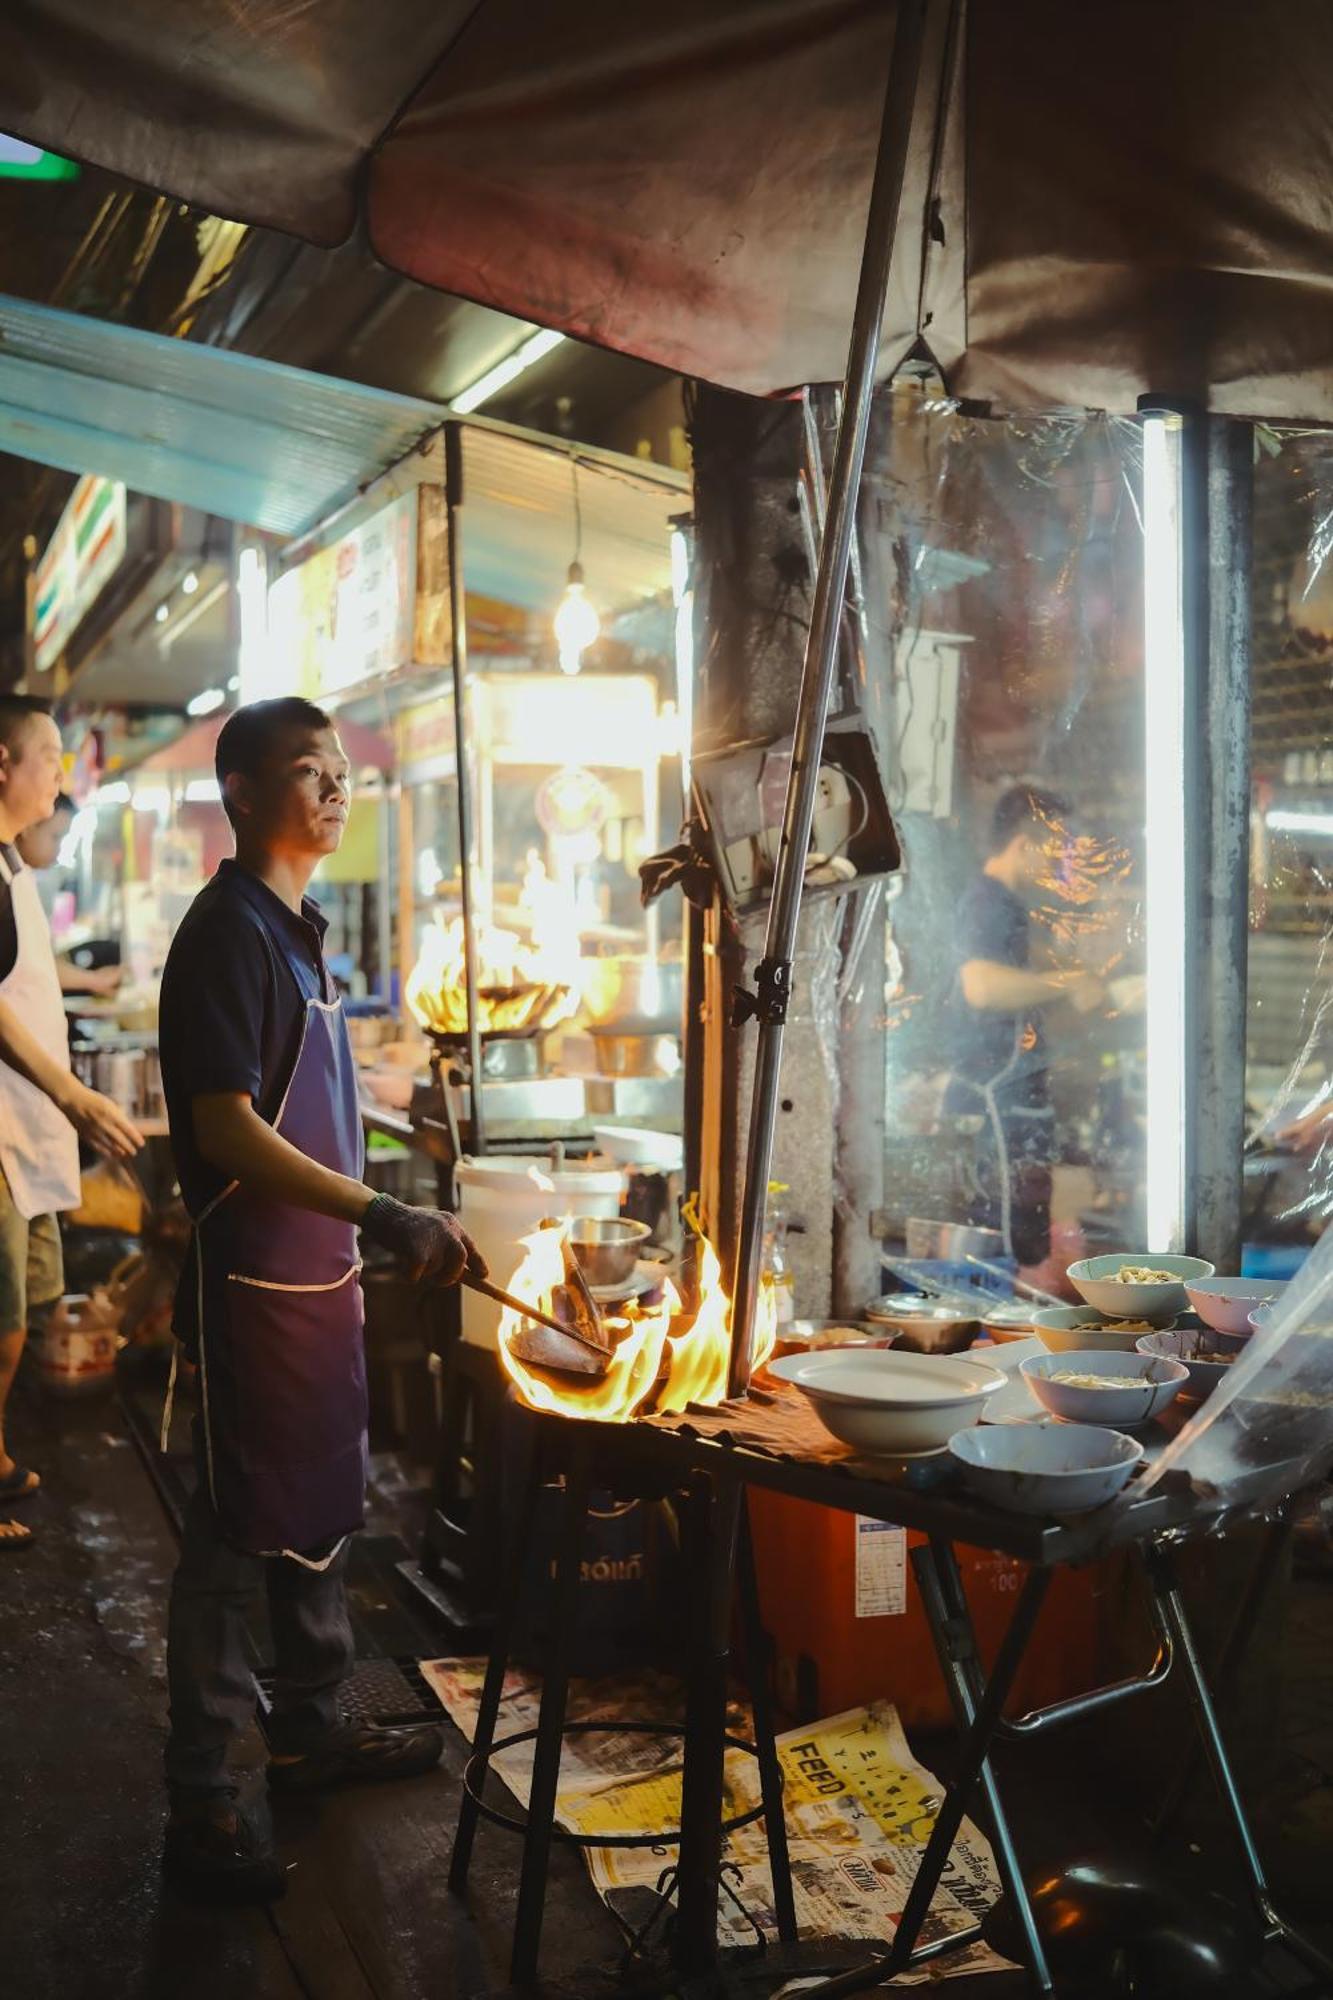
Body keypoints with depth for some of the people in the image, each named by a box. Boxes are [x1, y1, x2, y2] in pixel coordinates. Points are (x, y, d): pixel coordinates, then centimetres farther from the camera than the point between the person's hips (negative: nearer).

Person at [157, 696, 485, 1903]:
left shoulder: (300, 931, 12)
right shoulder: (227, 932, -16)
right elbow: (227, 1133, -23)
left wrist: (375, 1239, 19)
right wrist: (383, 1216, -27)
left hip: (320, 1273, 9)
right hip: (253, 1283, -9)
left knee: (323, 1509, 19)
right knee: (237, 1533, 0)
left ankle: (310, 1731, 35)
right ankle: (201, 1803, 12)